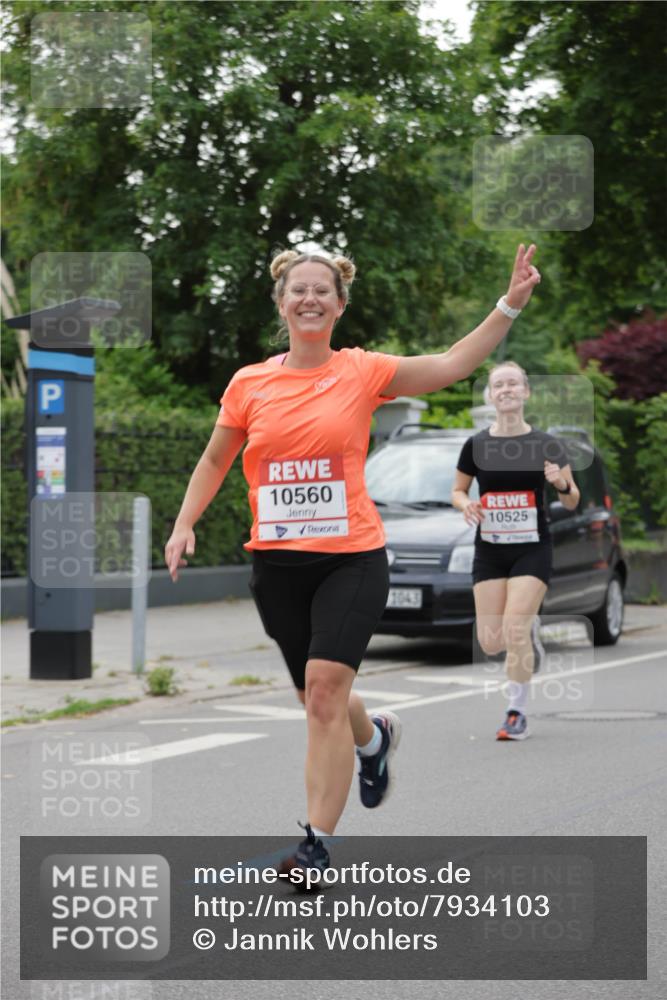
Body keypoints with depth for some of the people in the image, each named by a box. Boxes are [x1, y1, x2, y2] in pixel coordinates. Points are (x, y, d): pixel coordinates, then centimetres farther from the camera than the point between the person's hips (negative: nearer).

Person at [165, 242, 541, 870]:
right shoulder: (249, 384, 4)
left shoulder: (362, 372, -1)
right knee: (316, 698, 14)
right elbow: (214, 462, 15)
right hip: (276, 562, 3)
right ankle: (373, 737, 50)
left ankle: (317, 843, -12)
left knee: (325, 689, -17)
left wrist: (510, 303, -11)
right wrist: (185, 525, 5)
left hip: (351, 556, -3)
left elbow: (453, 364, -3)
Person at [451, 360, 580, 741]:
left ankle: (517, 713, 3)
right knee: (491, 642, -1)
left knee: (513, 631, -14)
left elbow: (572, 502, 2)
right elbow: (457, 491, 13)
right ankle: (530, 632, 34)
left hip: (532, 549, -2)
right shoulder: (476, 445, 1)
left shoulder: (546, 445, -3)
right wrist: (466, 504, -10)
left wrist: (563, 485, -21)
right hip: (489, 550, 3)